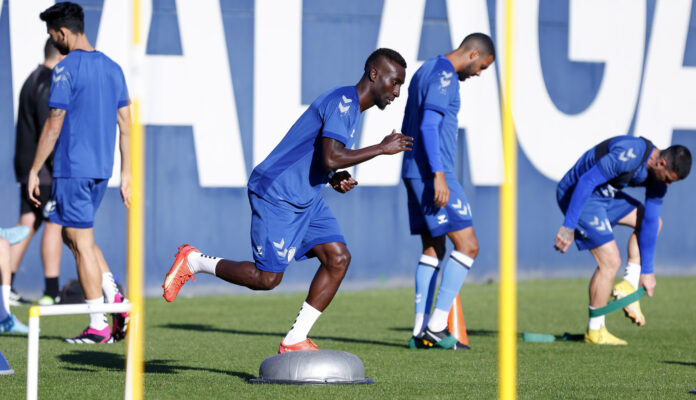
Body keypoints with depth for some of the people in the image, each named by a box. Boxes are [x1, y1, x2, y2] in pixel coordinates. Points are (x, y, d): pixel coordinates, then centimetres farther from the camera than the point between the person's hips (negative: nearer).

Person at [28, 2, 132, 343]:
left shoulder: (66, 70, -12)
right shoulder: (112, 68, 11)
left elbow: (54, 125, -13)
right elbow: (126, 126, 13)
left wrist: (34, 171, -7)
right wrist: (126, 174, 17)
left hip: (72, 170, -8)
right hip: (101, 169, 8)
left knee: (82, 243, -2)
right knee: (74, 236, 20)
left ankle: (98, 326, -1)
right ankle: (113, 296, 2)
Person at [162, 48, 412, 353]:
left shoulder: (352, 107, 14)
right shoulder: (341, 102, -18)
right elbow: (331, 158, -31)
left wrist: (336, 179, 5)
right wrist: (381, 149, -21)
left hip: (305, 198, 10)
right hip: (276, 194, -10)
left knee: (338, 258, -4)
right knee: (267, 277, -9)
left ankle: (295, 340, 1)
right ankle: (193, 261, 12)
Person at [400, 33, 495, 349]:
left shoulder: (425, 72, 20)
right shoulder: (444, 75, -11)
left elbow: (408, 126, 25)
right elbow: (429, 125, -21)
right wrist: (438, 175, -24)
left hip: (414, 172, 10)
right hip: (433, 173, -10)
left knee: (433, 249, 11)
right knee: (467, 245, -8)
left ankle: (421, 330, 7)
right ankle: (436, 326, -11)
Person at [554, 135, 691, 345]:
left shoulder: (660, 173, -3)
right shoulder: (629, 155, -31)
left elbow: (649, 222, 6)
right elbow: (586, 182, -30)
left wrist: (647, 271, 8)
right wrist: (568, 227, -29)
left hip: (605, 194, 9)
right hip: (577, 193, -9)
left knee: (654, 222, 16)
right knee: (610, 261, -13)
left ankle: (628, 286, 12)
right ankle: (594, 331, -1)